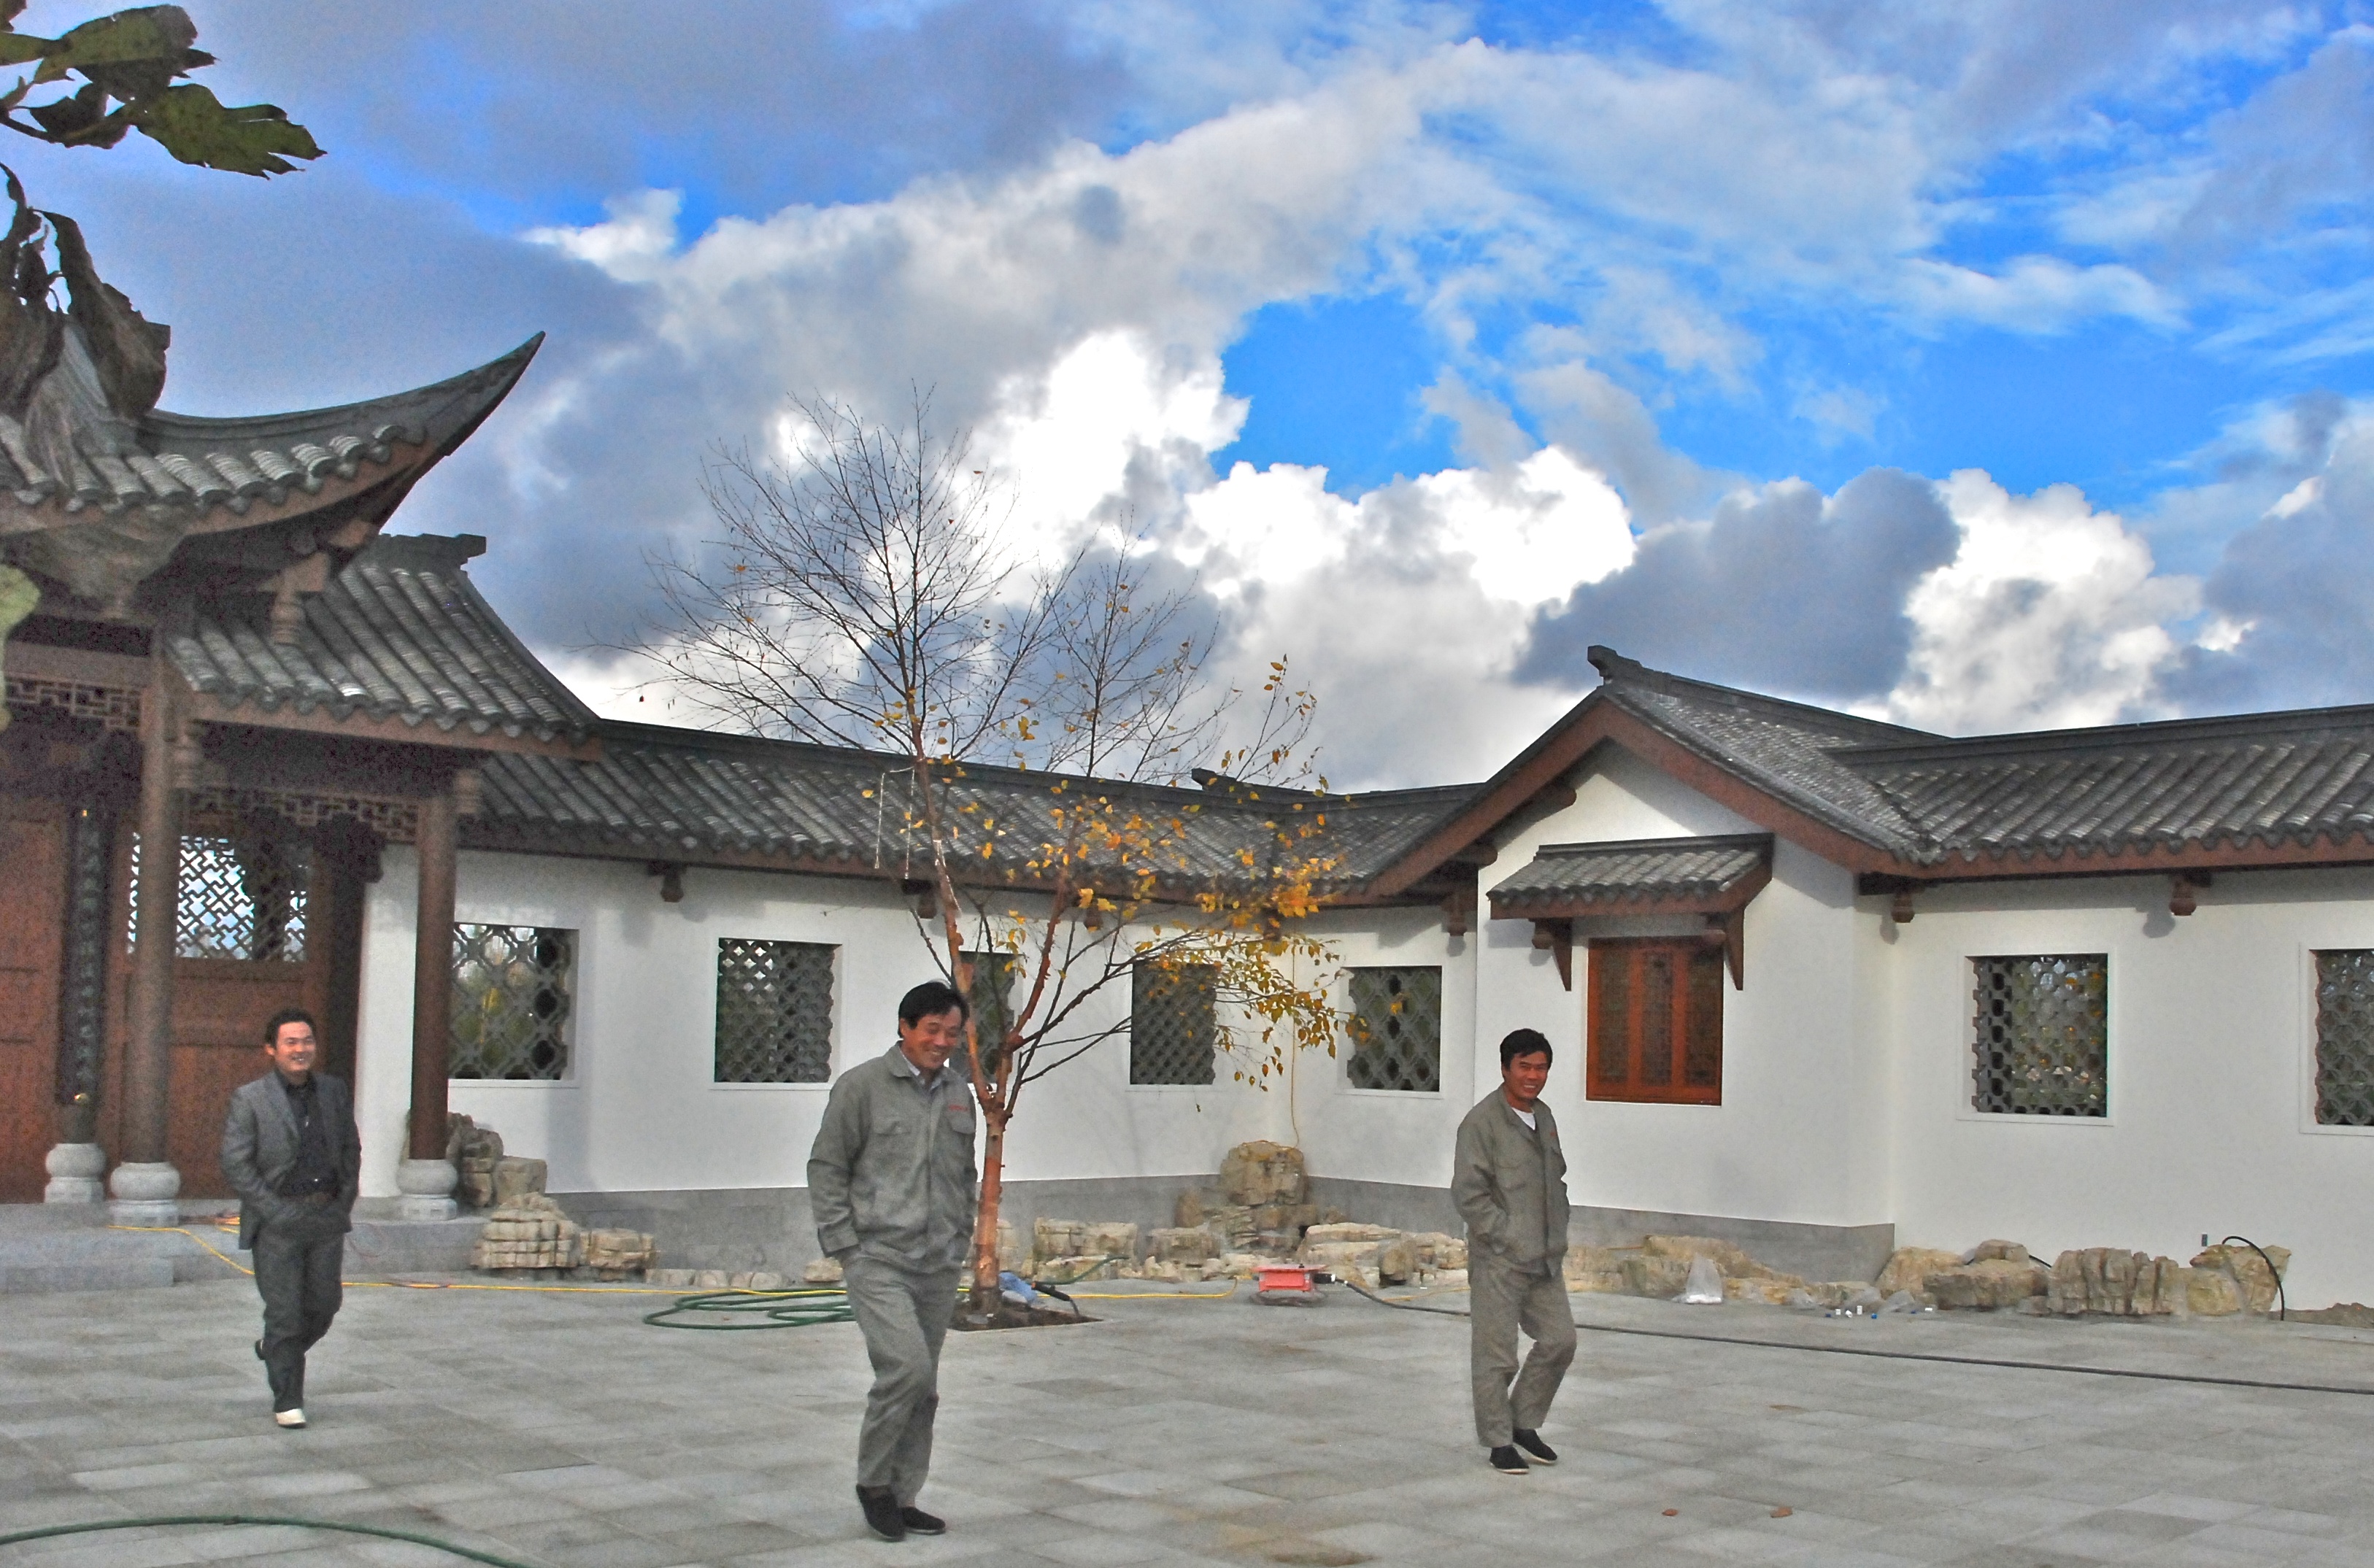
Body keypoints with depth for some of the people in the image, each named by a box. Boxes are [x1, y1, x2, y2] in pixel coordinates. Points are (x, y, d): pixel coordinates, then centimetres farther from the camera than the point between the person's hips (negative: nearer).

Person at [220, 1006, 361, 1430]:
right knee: (284, 1313, -1)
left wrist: (345, 1201, 6)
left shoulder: (334, 1091, 8)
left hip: (327, 1218, 5)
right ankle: (287, 1401, 11)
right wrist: (276, 1213, -14)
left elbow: (351, 1148, 17)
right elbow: (235, 1164, -10)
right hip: (277, 1223, -4)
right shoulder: (248, 1100, -6)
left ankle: (274, 1351, 40)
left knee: (324, 1306, 12)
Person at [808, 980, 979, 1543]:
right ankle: (873, 1481, 1)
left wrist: (962, 1239, 14)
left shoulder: (958, 1092, 12)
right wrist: (844, 1245, -8)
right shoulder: (863, 1086, -5)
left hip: (939, 1267, 6)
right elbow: (826, 1168, -3)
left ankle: (902, 1498, 20)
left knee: (923, 1388, 9)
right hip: (878, 1261, -6)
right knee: (906, 1367, -19)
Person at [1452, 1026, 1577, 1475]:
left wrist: (1557, 1234, 12)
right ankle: (1500, 1441, 13)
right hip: (1498, 1262, -7)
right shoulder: (1482, 1122, -12)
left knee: (1559, 1341, 8)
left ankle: (1525, 1423, 25)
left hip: (1545, 1259, 8)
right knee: (1496, 1353, 0)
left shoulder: (1544, 1117, 13)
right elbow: (1468, 1193, -16)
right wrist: (1509, 1238, -16)